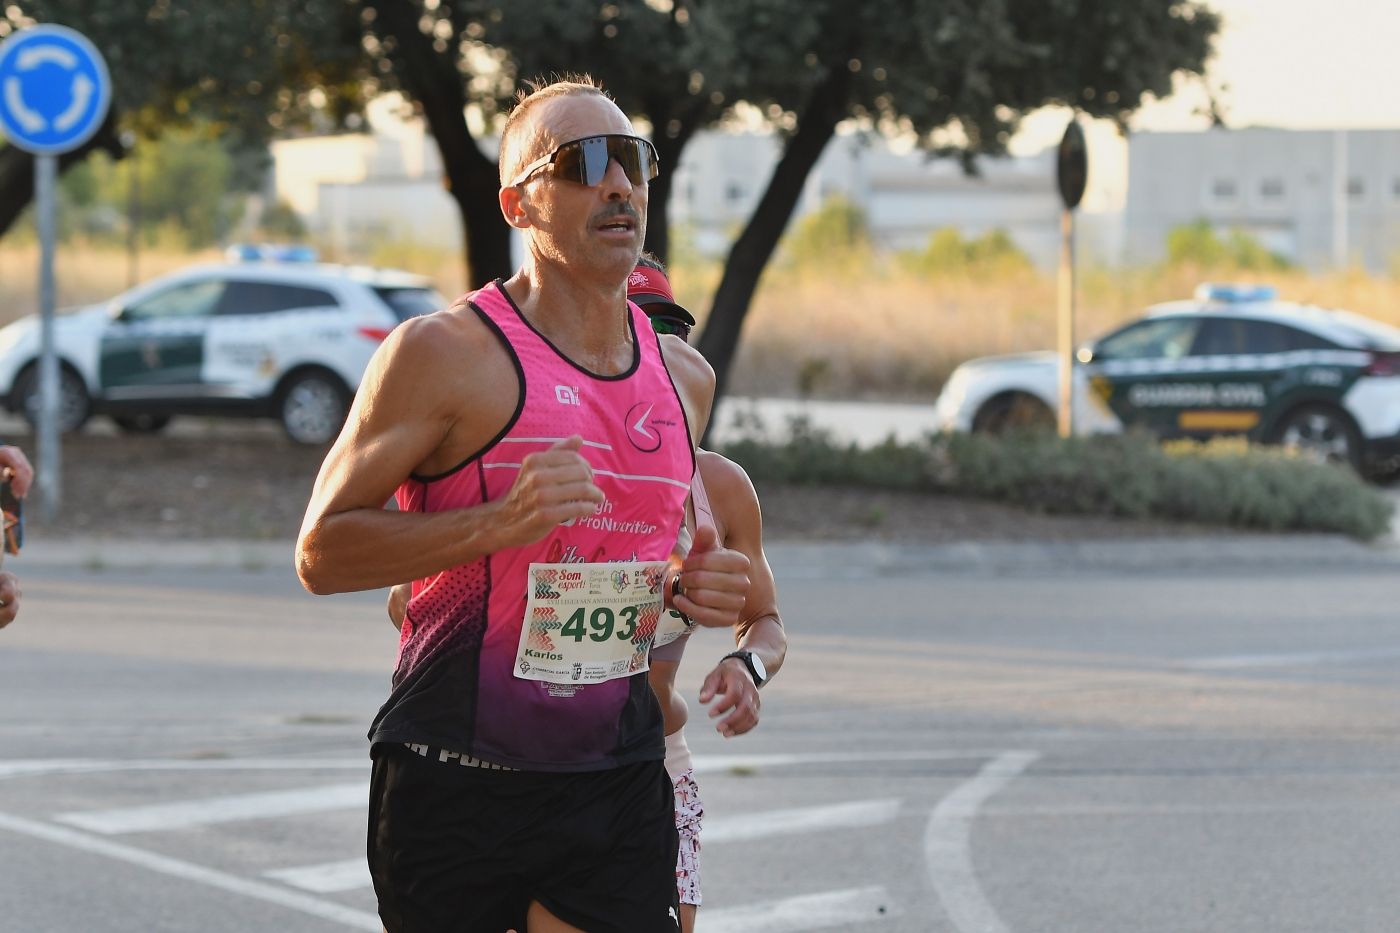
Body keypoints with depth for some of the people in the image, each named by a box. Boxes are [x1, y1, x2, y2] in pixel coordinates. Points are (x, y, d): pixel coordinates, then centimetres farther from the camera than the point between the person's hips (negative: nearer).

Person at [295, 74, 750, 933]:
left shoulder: (685, 377, 12)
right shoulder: (443, 354, -8)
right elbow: (323, 552, -9)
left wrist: (697, 589, 4)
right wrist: (496, 524, -22)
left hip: (620, 789, 4)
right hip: (459, 788, -4)